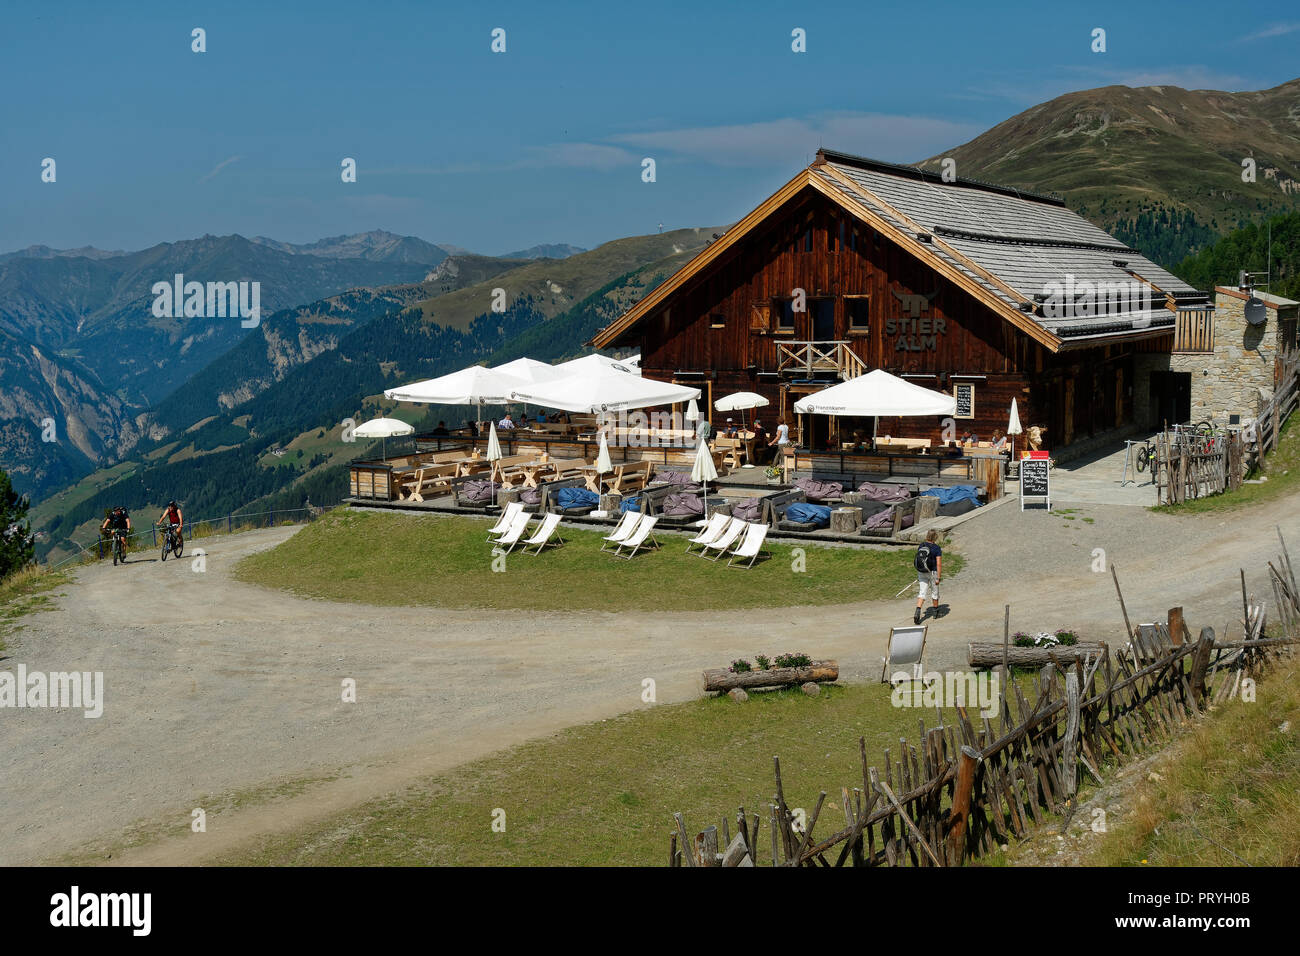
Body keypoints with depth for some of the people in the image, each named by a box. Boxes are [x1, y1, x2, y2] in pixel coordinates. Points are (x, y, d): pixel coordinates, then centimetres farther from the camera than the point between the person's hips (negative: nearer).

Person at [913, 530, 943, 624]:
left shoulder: (921, 546, 1)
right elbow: (939, 564, -18)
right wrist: (938, 578, -13)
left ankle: (917, 611, -17)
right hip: (933, 573, -4)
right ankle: (935, 612, 34)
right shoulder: (937, 548, -15)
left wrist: (918, 575, 20)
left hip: (921, 573, 4)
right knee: (935, 592, 17)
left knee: (922, 592, 3)